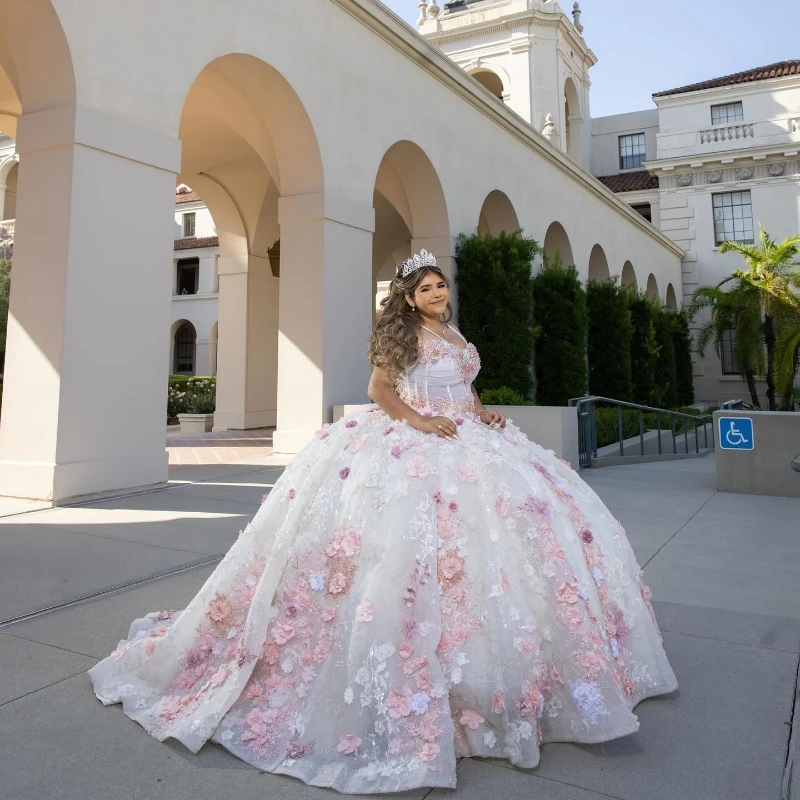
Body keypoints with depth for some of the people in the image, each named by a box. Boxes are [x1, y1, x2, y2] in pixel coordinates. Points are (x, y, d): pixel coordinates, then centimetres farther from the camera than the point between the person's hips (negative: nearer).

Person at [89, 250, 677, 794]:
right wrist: (419, 419, -19)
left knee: (522, 516, -1)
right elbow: (380, 389, -7)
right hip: (412, 439, -7)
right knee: (407, 532, -19)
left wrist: (485, 414, 7)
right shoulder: (403, 334, 1)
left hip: (465, 439, 7)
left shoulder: (457, 337, 21)